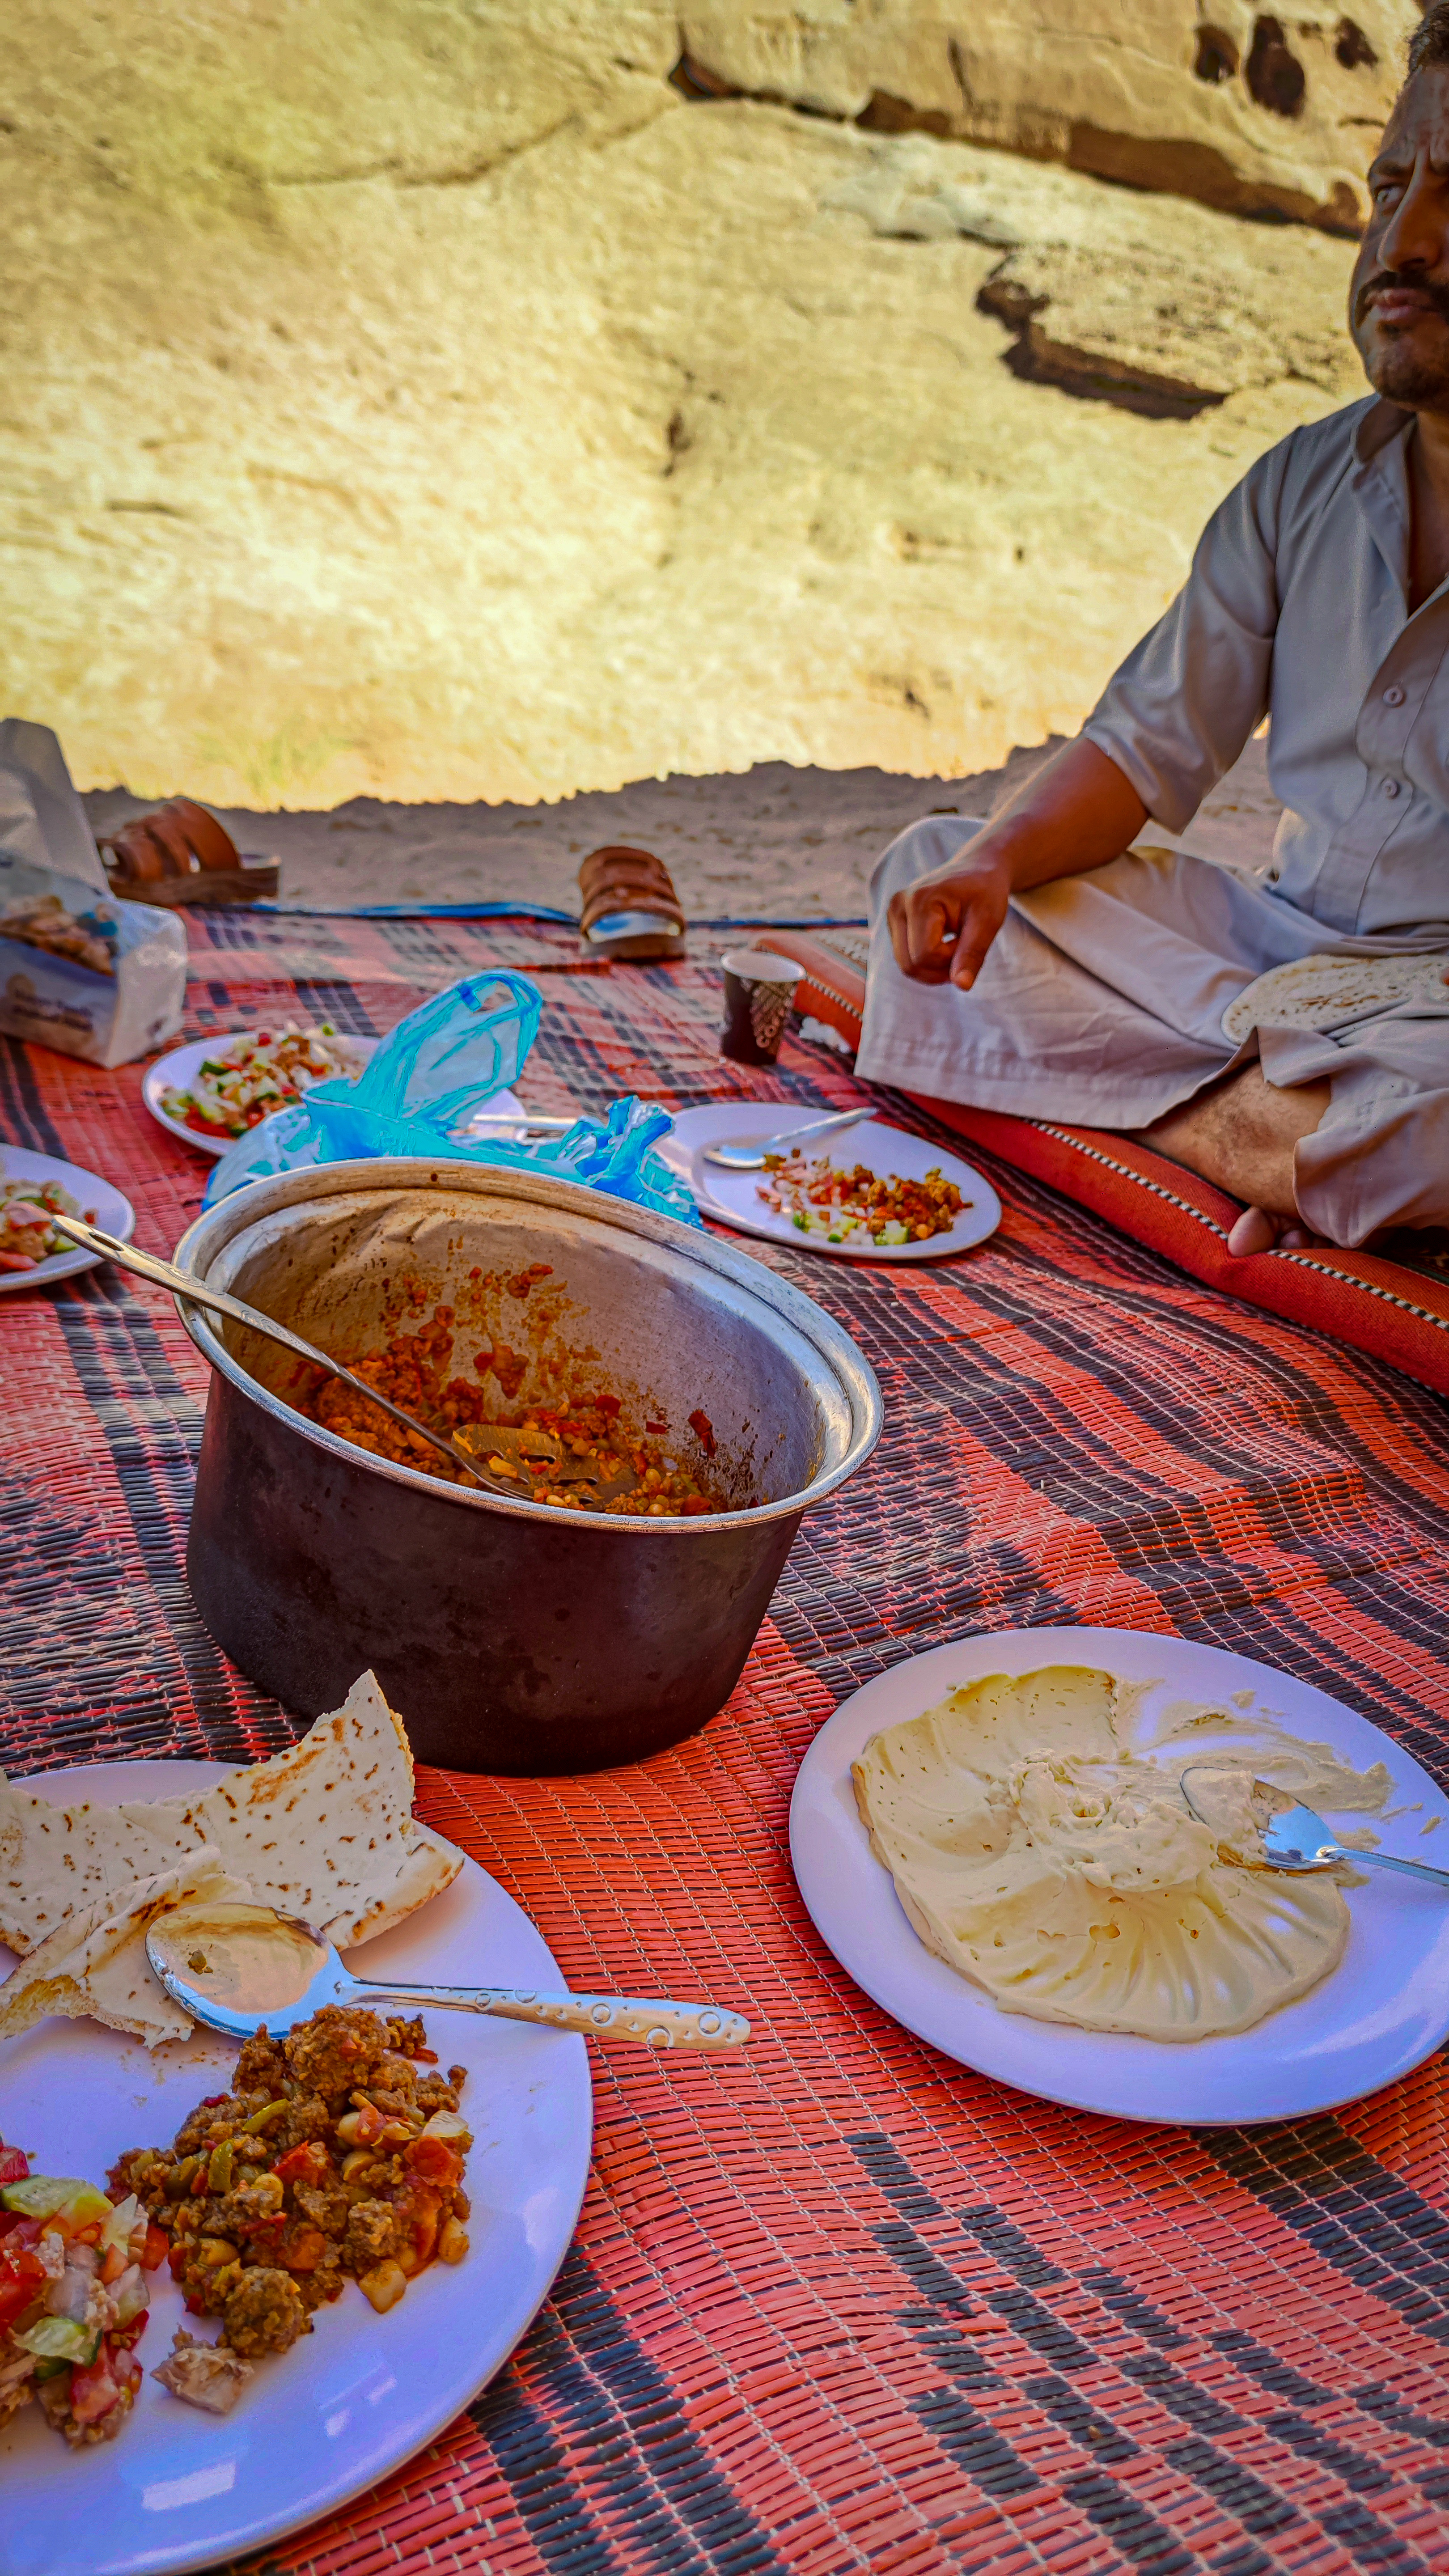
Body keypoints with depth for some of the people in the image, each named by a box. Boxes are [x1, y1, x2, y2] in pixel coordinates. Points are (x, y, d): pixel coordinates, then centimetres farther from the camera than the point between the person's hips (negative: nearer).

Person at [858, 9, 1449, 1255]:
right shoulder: (1301, 485, 8)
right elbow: (1145, 753, 7)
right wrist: (994, 861, -14)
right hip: (1278, 946, 6)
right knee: (931, 865, -6)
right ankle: (1264, 1129, -18)